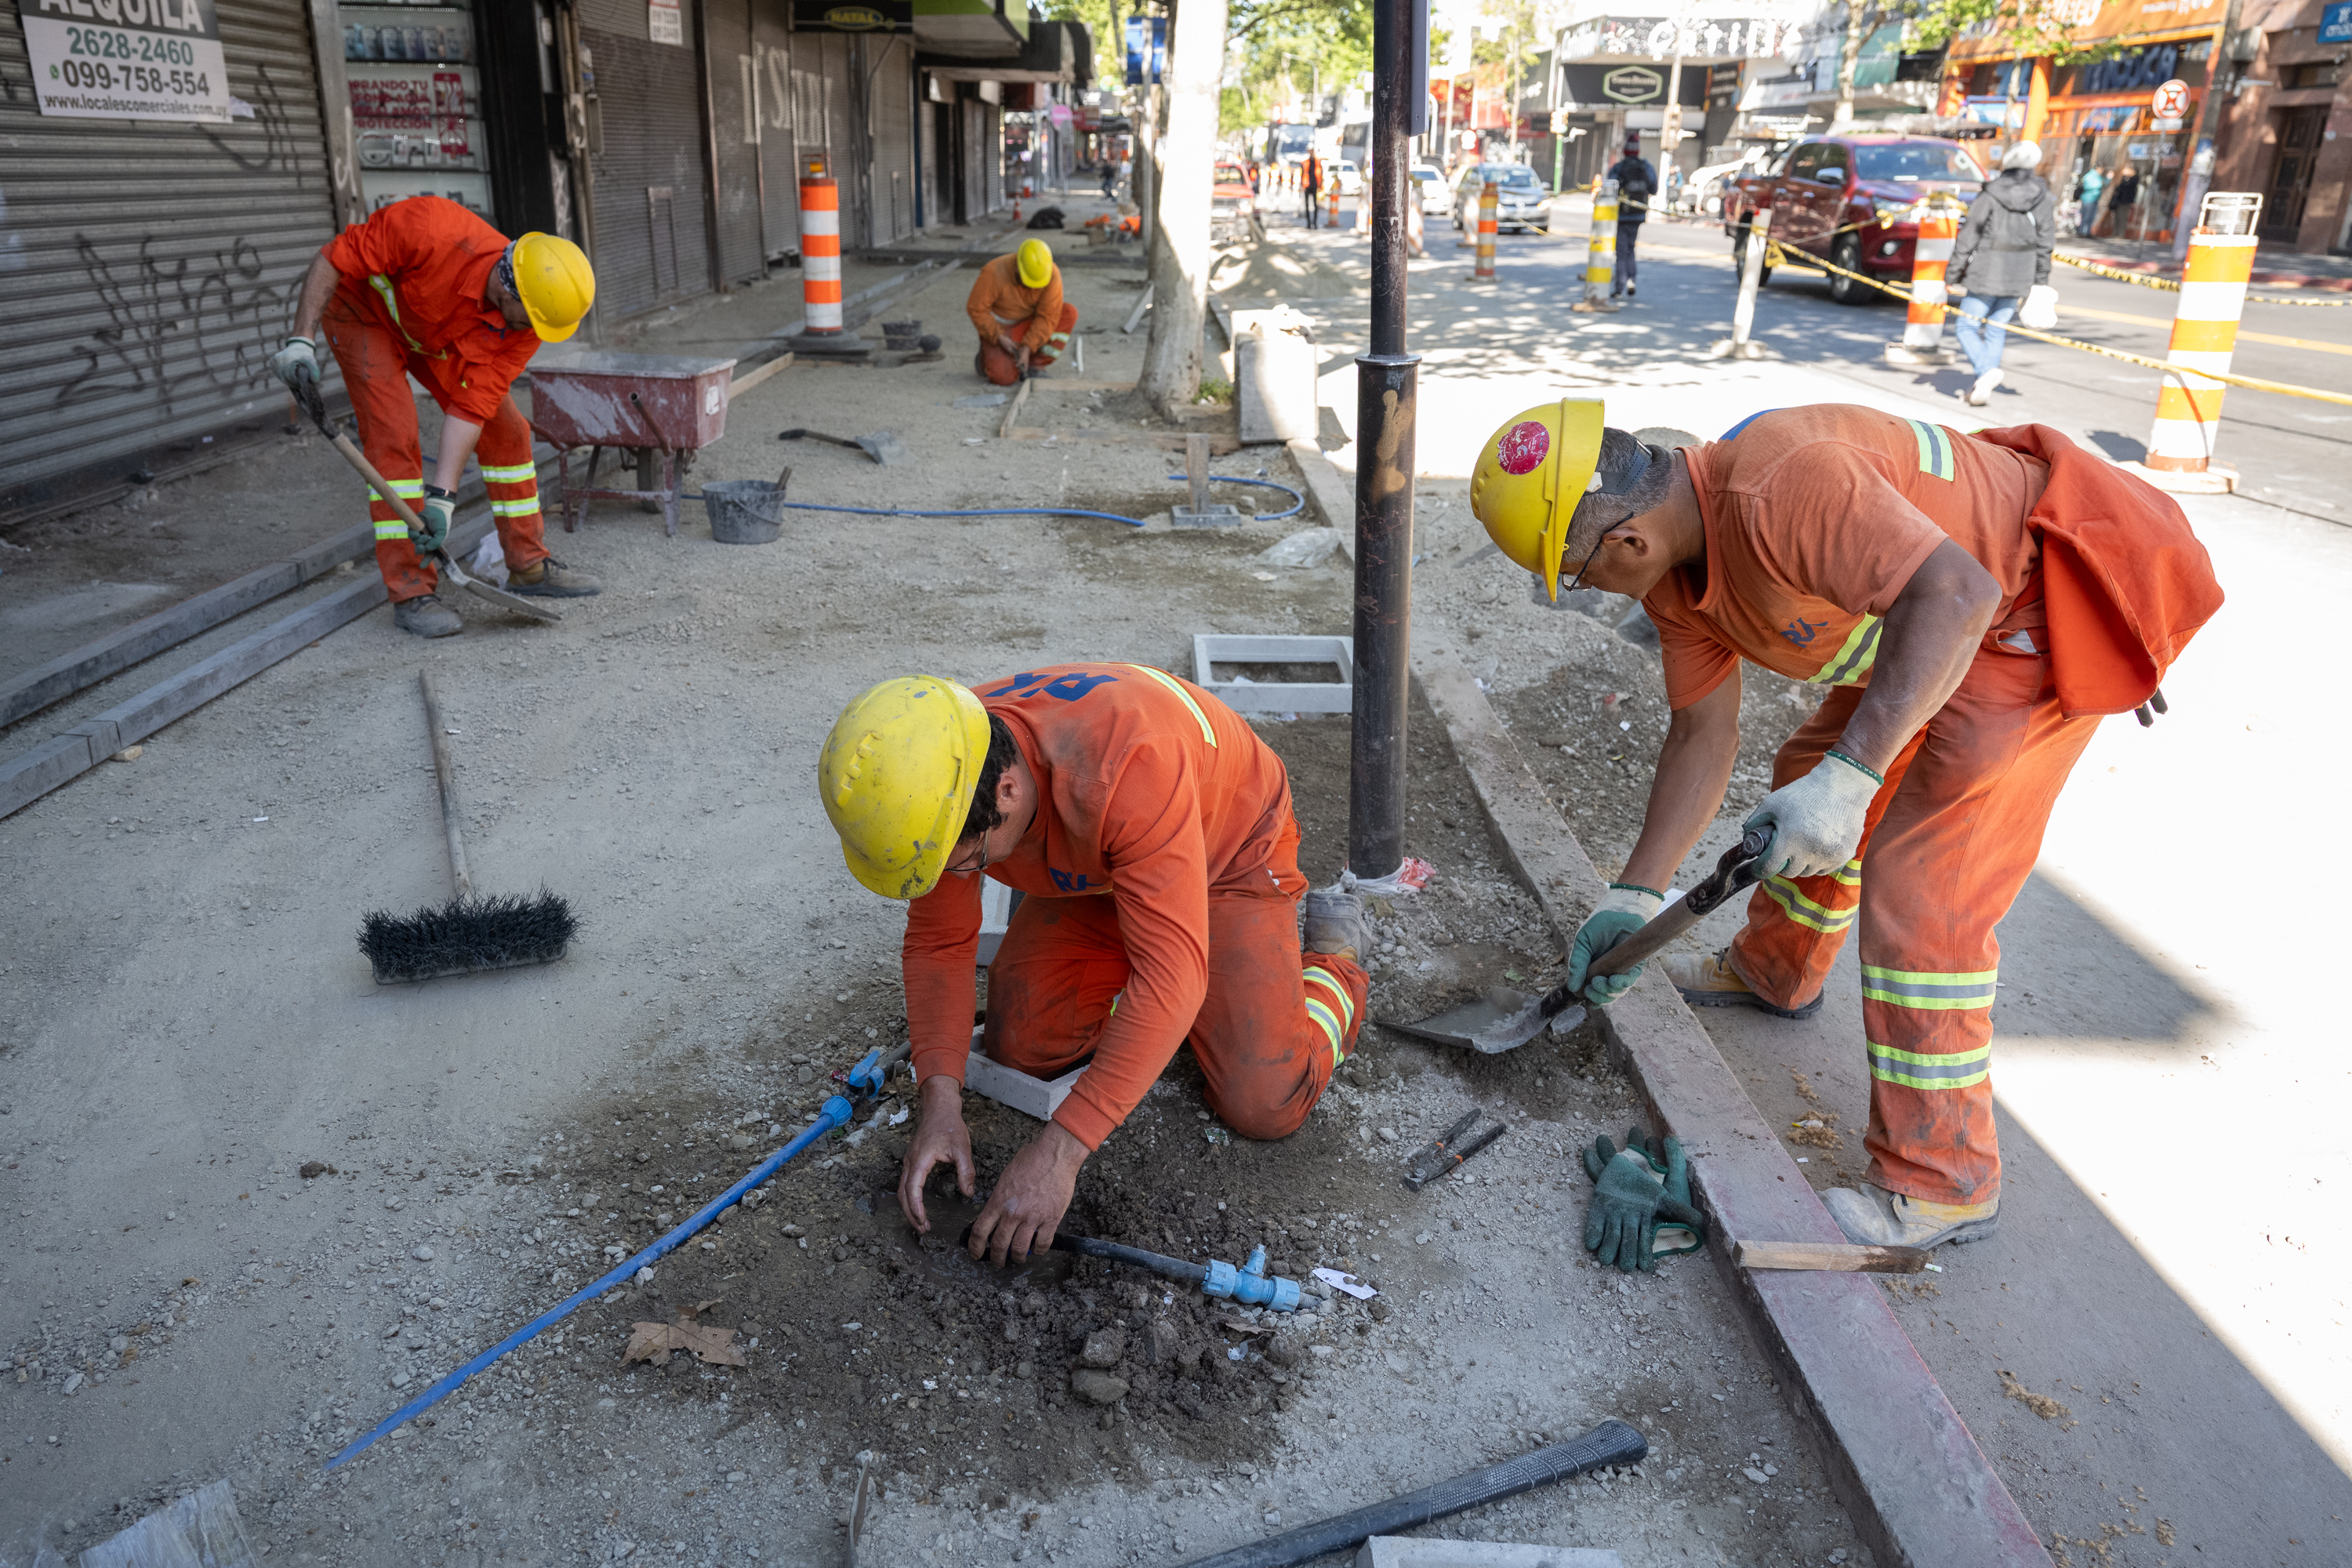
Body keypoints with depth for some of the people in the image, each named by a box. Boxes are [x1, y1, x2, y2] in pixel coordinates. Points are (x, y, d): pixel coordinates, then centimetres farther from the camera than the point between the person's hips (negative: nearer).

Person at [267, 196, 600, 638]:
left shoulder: (525, 323, -25)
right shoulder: (431, 230, -40)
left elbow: (471, 407, -25)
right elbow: (333, 258, -28)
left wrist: (441, 498, -31)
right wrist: (301, 341, -34)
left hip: (438, 337, 5)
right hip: (364, 311, -5)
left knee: (506, 431, 0)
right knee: (393, 435, -18)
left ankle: (530, 567, 15)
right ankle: (410, 593, -15)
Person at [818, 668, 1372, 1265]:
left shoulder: (1127, 770, -46)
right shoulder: (931, 783, -25)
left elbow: (1171, 978, -47)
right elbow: (937, 943, -13)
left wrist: (1060, 1150, -48)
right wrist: (940, 1102, -28)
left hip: (1226, 854, -5)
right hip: (1098, 870, 5)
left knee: (1264, 1108, -13)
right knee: (1018, 1050, -6)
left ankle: (1334, 954, 15)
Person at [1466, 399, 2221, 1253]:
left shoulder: (1777, 489, -35)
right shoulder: (1674, 573, -4)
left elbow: (1956, 594, -43)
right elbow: (1701, 734, 3)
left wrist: (1850, 776, -46)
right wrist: (1634, 897, 3)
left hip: (2038, 611, -10)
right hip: (1933, 629, 10)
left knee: (1921, 893, -11)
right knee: (1806, 772, 22)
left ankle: (1939, 1185, 2)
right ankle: (1774, 970, 49)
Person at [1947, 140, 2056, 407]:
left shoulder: (1990, 195, -11)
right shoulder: (2044, 199, 3)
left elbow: (1967, 238, -10)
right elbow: (2045, 245, 6)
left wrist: (1952, 276, -4)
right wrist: (2040, 282, 14)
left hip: (1985, 274, -5)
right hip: (2018, 278, 5)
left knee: (1966, 327, 4)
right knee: (1997, 330, 13)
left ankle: (1986, 369, -19)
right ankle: (1983, 387, 10)